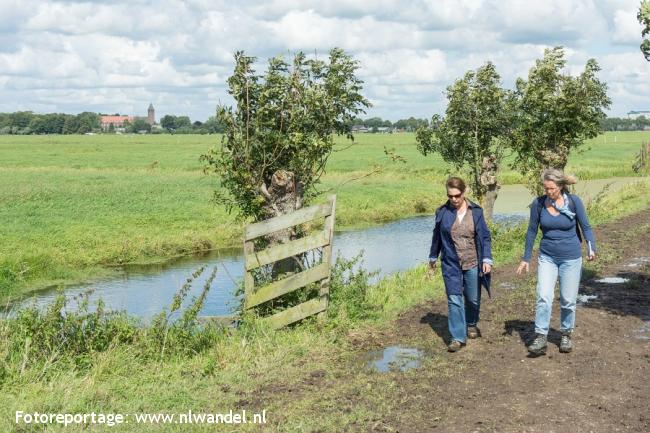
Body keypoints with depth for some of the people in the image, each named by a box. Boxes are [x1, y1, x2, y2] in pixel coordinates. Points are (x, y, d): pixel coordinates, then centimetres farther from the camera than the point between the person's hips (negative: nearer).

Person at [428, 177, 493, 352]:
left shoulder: (475, 211, -3)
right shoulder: (442, 212, -2)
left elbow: (484, 237, -1)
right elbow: (437, 236, 11)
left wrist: (487, 259, -10)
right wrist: (433, 258, 19)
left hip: (473, 264, 0)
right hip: (451, 265, 0)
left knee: (473, 299, 13)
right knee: (454, 300, -6)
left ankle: (471, 324, 41)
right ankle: (457, 337, -3)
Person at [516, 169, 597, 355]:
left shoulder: (574, 201, -11)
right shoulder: (538, 203, -7)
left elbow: (585, 227, -2)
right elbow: (532, 231, 4)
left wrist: (591, 248, -16)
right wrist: (526, 258, 7)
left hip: (571, 258, -1)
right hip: (547, 257, 1)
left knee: (568, 300, 7)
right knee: (543, 297, -11)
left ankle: (566, 335, 26)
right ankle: (540, 339, -7)